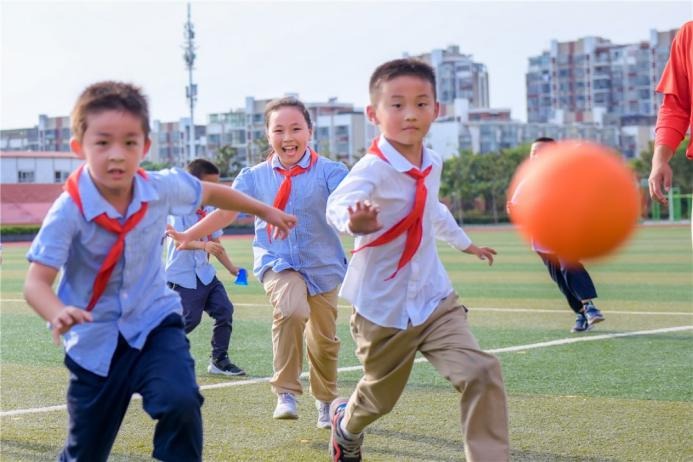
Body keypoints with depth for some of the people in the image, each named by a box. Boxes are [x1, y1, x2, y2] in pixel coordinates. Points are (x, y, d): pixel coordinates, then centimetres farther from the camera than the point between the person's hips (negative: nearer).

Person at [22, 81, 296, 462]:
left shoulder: (162, 188, -11)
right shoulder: (68, 211, -22)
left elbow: (211, 192, 12)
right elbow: (36, 282, -27)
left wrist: (266, 212, 26)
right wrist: (59, 314, -50)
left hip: (154, 322, 2)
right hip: (96, 341, -2)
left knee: (180, 401, -28)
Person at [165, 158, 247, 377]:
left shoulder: (209, 210, 10)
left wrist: (231, 268, 5)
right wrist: (203, 245, -42)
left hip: (205, 273, 7)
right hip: (182, 276, -7)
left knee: (224, 310, -4)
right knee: (189, 319, -9)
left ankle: (219, 361, 8)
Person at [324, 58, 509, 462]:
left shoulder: (431, 164, 2)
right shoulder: (373, 169, -21)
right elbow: (338, 204, -43)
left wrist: (464, 242, 41)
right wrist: (353, 220, -67)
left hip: (434, 297, 5)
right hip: (383, 305, -4)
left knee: (482, 374, -17)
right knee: (381, 396, 16)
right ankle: (346, 422, 52)